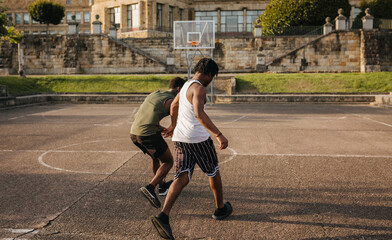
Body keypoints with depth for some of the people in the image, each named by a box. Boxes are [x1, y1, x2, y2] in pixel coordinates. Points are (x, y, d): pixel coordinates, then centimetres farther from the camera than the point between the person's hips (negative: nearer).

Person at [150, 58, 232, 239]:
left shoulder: (186, 85, 17)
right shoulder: (199, 88, -13)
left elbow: (173, 106, 34)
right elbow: (199, 114, -29)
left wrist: (173, 125, 51)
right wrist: (219, 134, -31)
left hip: (180, 138, 8)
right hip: (198, 138, -7)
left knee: (182, 178, -1)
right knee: (213, 172, 15)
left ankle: (163, 216, -19)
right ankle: (221, 209, 32)